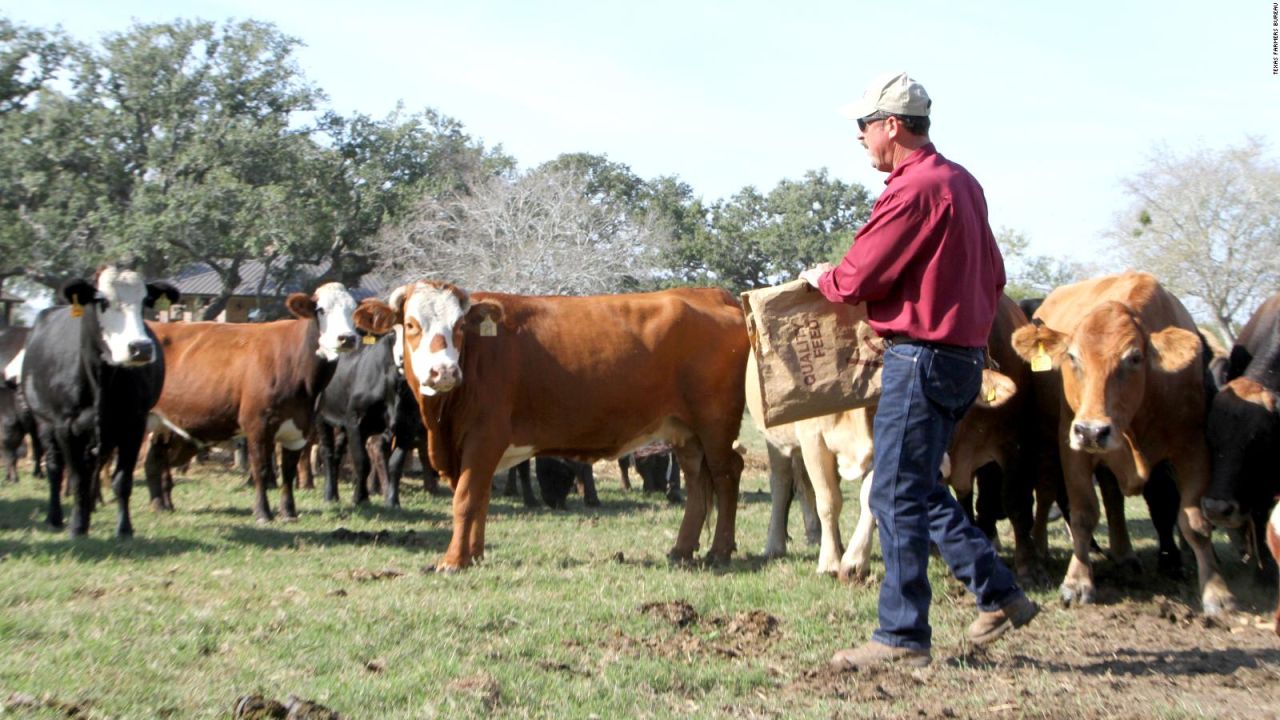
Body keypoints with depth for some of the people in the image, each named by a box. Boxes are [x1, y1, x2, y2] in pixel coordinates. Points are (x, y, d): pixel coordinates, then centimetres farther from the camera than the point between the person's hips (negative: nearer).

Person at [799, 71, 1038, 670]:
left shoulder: (914, 189, -16)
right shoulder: (962, 183, 14)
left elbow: (858, 278, -14)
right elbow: (993, 275, 21)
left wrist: (821, 278, 6)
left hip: (921, 357, -10)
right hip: (962, 356, 10)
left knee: (897, 497, -3)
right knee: (921, 487, 19)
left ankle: (902, 637, 1)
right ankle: (999, 594, 19)